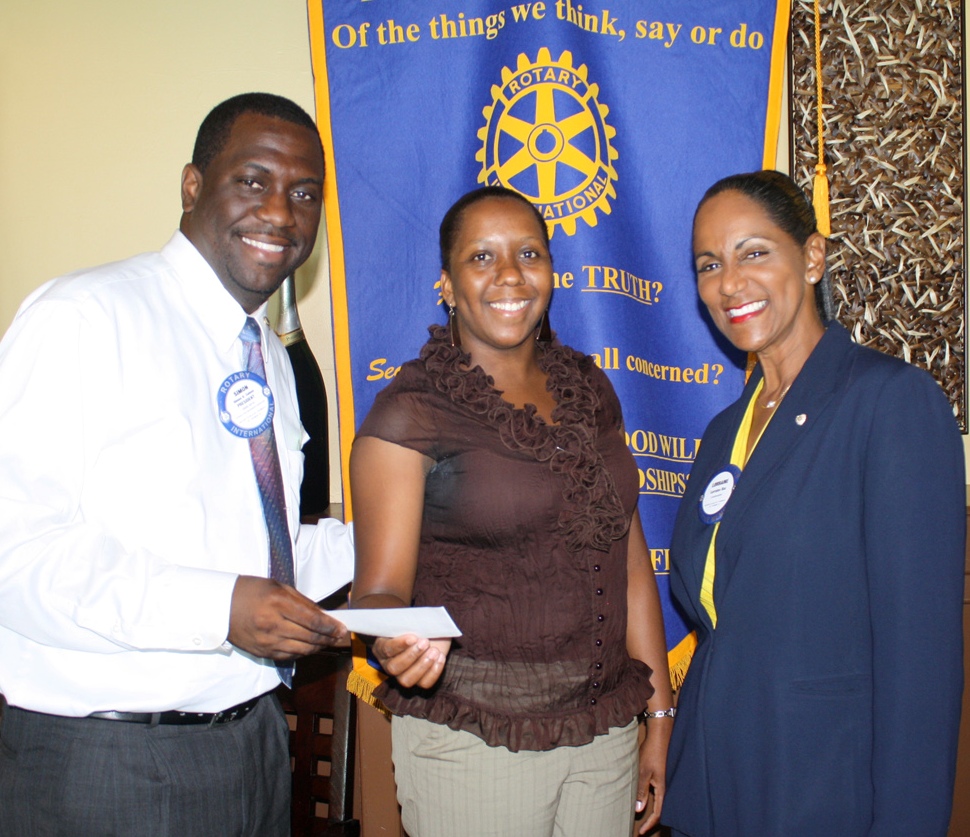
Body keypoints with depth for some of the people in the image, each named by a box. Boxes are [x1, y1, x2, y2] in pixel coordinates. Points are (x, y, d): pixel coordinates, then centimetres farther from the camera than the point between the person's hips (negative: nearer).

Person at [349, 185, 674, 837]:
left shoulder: (589, 390, 7)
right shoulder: (410, 414, -9)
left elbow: (629, 562, 9)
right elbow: (380, 587, -11)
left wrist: (661, 715, 8)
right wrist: (395, 639, -33)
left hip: (606, 732, 5)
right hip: (472, 748, -4)